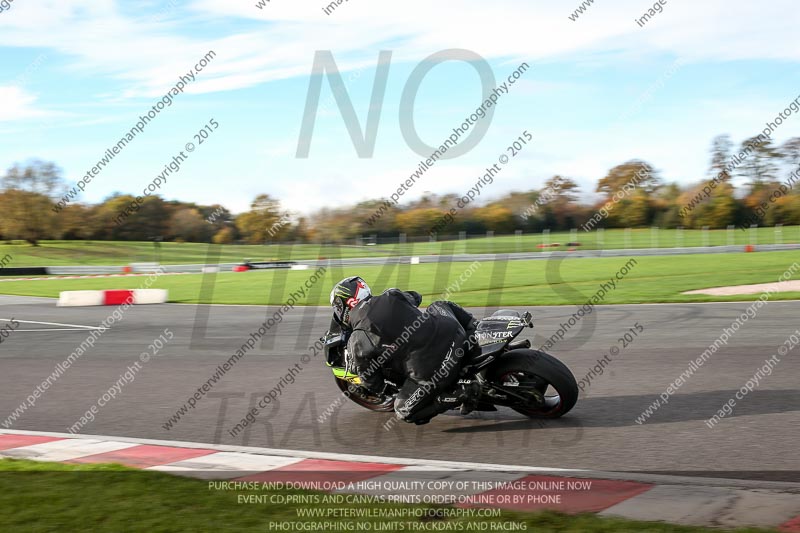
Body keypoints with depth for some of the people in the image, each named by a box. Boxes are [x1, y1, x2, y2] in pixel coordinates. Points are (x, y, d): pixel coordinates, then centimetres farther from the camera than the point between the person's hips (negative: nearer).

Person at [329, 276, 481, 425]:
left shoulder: (357, 343, -2)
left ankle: (461, 392, 0)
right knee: (439, 306, 36)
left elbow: (373, 384, 9)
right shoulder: (391, 296, 9)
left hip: (431, 371, -6)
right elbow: (415, 297, 34)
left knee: (405, 412, 19)